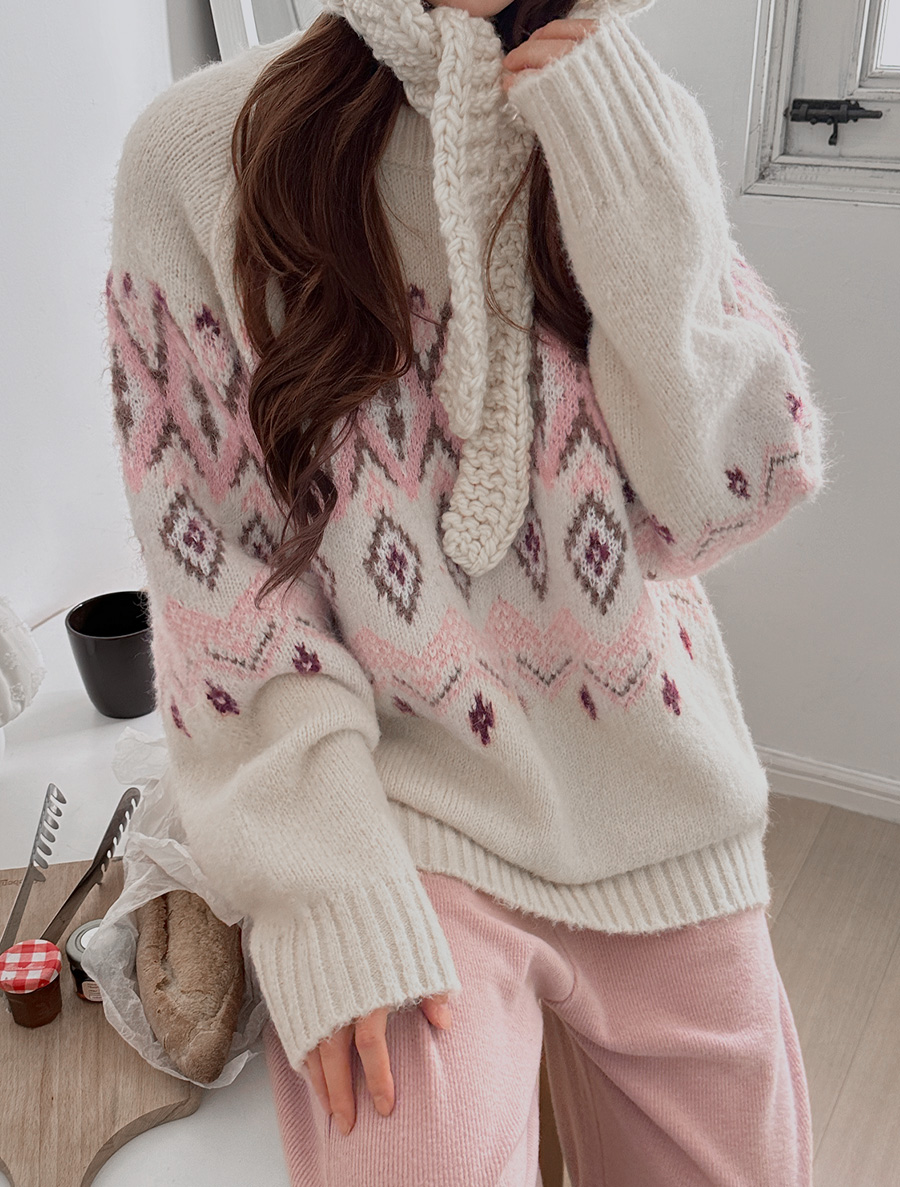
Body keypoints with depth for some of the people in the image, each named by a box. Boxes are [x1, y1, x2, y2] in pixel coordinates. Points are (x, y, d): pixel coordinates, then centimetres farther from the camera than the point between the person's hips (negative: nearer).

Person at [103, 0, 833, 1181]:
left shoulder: (647, 125, 2)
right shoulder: (199, 150, -7)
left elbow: (728, 500, -4)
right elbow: (212, 567, -8)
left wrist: (637, 194, -16)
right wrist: (325, 884, -17)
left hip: (661, 817, 4)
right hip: (404, 805, -3)